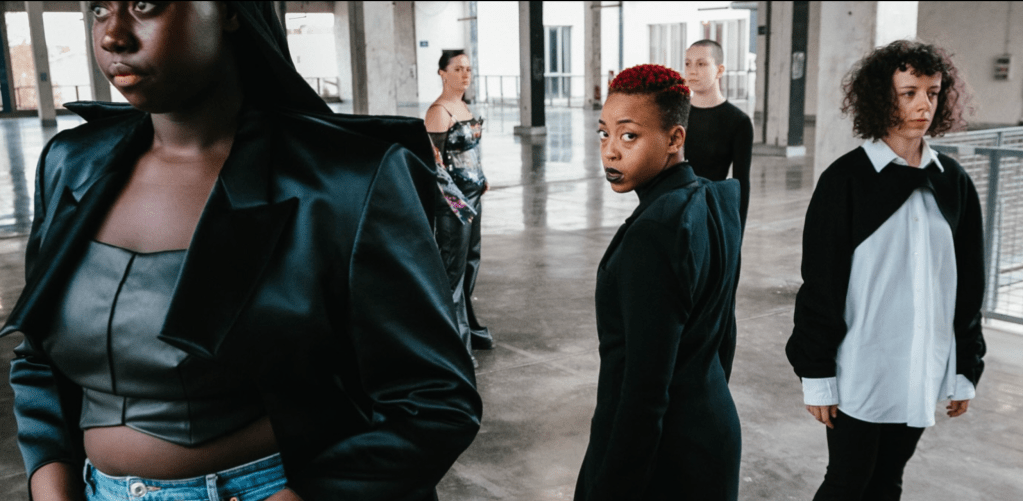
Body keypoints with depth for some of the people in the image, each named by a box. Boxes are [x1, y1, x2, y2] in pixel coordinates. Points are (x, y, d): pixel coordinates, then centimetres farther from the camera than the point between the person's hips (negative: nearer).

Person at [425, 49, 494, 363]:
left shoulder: (463, 106, 12)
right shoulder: (439, 111, -15)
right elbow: (433, 160, -21)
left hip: (472, 193, 10)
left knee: (471, 260, 18)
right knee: (453, 268, -3)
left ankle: (469, 329, 32)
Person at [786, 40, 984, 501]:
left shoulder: (953, 182, 4)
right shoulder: (847, 179, -9)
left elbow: (969, 283, 10)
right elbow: (820, 283, -9)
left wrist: (967, 368, 10)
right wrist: (816, 375, -10)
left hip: (923, 372, 4)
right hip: (859, 372, -4)